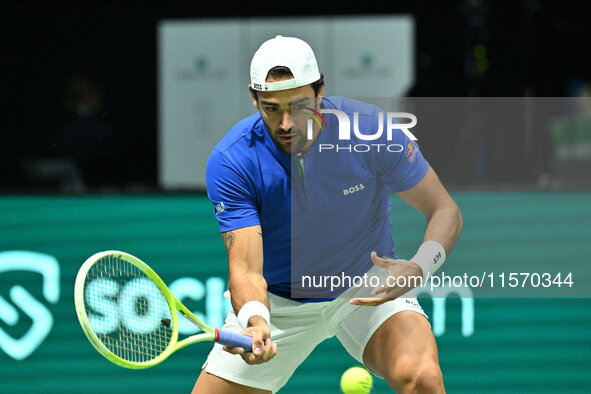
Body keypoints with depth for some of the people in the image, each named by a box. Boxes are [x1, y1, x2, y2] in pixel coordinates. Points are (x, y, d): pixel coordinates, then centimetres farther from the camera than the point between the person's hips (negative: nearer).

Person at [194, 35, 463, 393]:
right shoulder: (230, 162, -21)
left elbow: (445, 211, -12)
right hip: (277, 300, 1)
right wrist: (256, 321, -48)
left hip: (370, 290, -1)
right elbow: (246, 268, -25)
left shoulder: (371, 129, -21)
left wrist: (417, 270, -33)